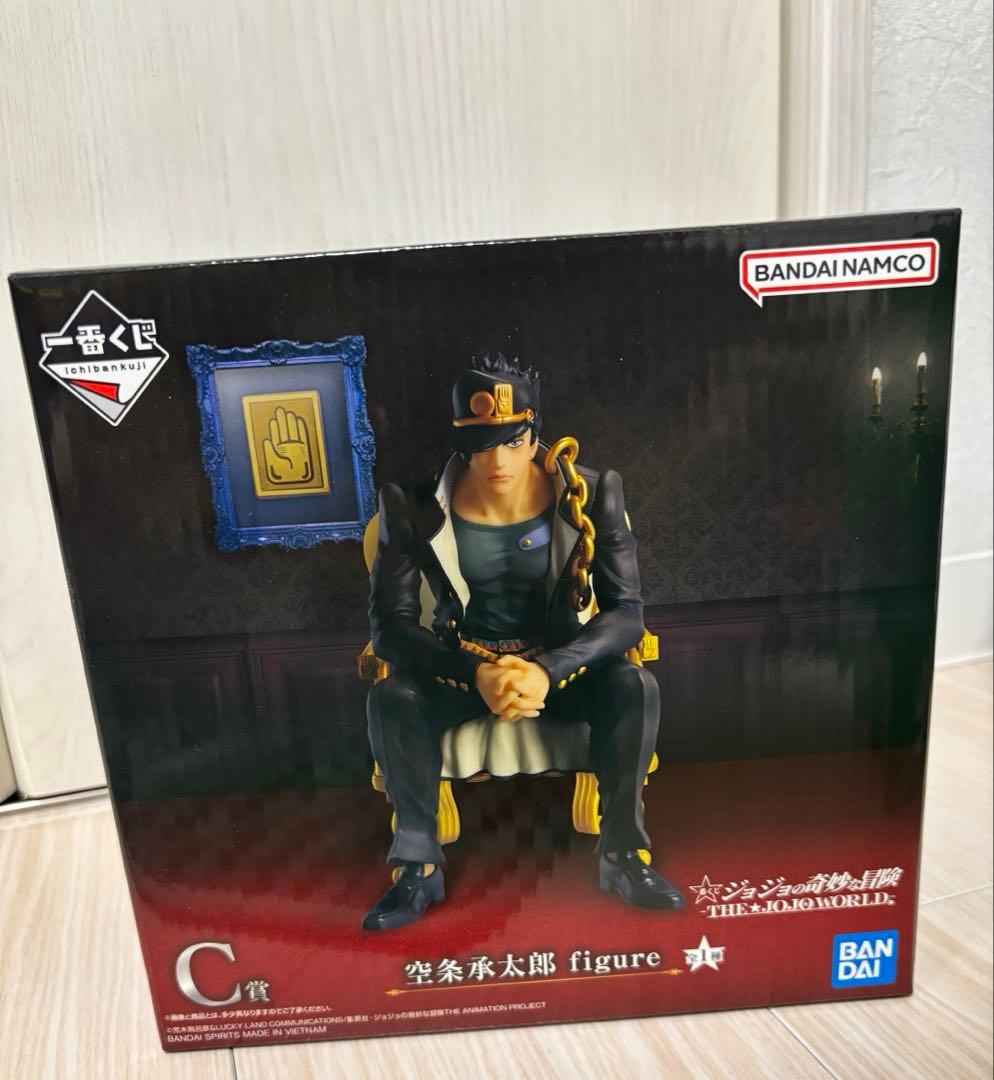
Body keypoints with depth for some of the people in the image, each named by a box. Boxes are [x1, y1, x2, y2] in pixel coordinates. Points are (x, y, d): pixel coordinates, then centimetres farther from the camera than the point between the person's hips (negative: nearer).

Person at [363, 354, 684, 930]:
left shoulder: (591, 493, -15)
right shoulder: (414, 505, -16)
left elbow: (627, 610, -15)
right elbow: (390, 622, -15)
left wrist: (548, 670, -32)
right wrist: (476, 672, -32)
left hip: (563, 661, 0)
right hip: (462, 664, 0)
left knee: (636, 686, -27)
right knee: (391, 696, -28)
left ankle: (624, 855, -6)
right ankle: (419, 866, -7)